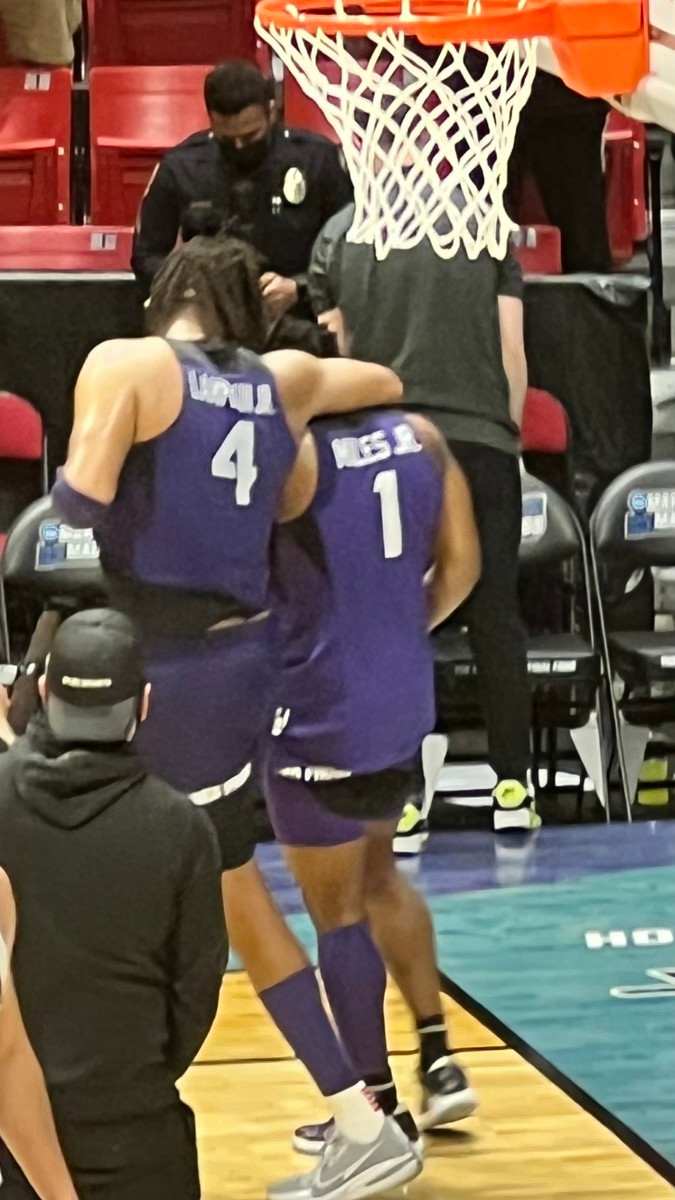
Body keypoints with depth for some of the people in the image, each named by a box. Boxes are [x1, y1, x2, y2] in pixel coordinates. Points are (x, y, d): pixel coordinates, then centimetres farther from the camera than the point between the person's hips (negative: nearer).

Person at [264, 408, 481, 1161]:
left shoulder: (289, 451, -18)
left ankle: (379, 1110, 16)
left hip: (320, 711, -7)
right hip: (404, 702, 7)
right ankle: (438, 1062, 25)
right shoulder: (420, 436, 1)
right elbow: (461, 565, 7)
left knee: (338, 912, 7)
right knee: (376, 875, 27)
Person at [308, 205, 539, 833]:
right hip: (480, 440, 1)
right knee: (494, 616, 9)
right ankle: (513, 788, 14)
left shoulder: (339, 234, 3)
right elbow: (511, 350, 3)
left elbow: (340, 353, 9)